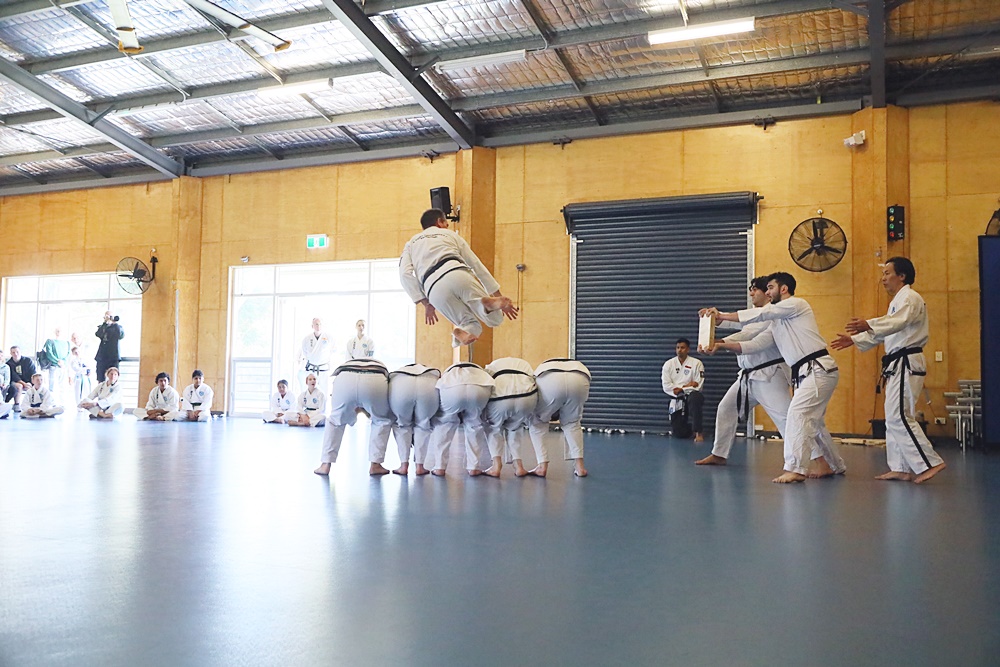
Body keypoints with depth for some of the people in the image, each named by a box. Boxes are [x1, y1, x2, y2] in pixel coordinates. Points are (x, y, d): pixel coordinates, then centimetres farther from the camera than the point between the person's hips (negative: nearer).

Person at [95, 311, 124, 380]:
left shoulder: (117, 327, 6)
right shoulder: (102, 327, 13)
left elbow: (120, 335, -16)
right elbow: (98, 334, -9)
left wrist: (115, 323, -15)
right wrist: (105, 323, -14)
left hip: (113, 357, -3)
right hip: (101, 357, 3)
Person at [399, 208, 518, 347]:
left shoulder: (410, 244, 32)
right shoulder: (450, 234, 31)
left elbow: (405, 274, 12)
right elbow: (477, 266, 24)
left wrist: (426, 304, 11)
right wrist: (498, 296, 23)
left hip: (434, 289, 1)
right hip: (458, 274, -1)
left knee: (472, 326, 19)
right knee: (495, 319, 8)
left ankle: (460, 332, -21)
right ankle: (489, 303, -31)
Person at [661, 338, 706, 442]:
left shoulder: (696, 363, -4)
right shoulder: (668, 364, 3)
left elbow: (698, 386, -9)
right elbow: (666, 386, -6)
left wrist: (681, 389, -17)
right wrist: (687, 386, -13)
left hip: (691, 396, -2)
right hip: (676, 400, 2)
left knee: (695, 398, -41)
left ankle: (698, 432, -29)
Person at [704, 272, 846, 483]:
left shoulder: (797, 304, -6)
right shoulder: (777, 321, 19)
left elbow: (760, 314, -14)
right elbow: (753, 344, 13)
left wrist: (721, 316, -12)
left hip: (819, 369, -10)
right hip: (806, 373, 10)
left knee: (798, 414, -17)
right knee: (812, 420, 17)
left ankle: (795, 469, -16)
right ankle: (833, 465, 32)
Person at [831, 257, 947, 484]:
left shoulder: (910, 298, -10)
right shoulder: (898, 301, 23)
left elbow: (897, 322, -31)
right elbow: (882, 333, 26)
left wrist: (868, 325, -47)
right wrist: (854, 339, 16)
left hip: (907, 364, -11)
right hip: (898, 365, 11)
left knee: (898, 416, -14)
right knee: (895, 417, 10)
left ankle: (930, 462, -10)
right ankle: (901, 468, 14)